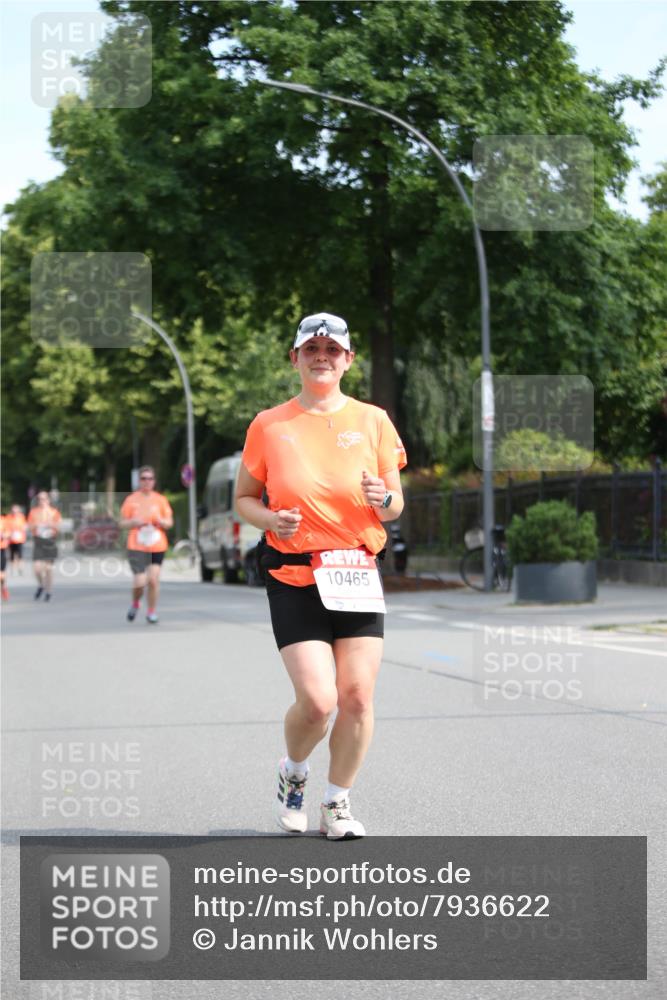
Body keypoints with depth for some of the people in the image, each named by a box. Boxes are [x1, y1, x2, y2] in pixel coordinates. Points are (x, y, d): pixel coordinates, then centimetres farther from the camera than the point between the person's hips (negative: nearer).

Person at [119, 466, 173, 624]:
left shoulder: (161, 500, 6)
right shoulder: (131, 500, 2)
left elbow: (169, 522, 11)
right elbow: (123, 523, 7)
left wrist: (161, 521, -11)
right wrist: (134, 522, -13)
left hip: (157, 547, 2)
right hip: (137, 546, -2)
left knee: (153, 580, -5)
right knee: (139, 582, -10)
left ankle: (152, 612, 11)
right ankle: (135, 604, 21)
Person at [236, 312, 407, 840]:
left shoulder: (373, 421, 6)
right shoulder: (268, 425, 2)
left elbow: (395, 507, 10)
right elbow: (244, 498, 10)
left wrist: (383, 499, -13)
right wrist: (271, 519, -11)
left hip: (358, 575, 2)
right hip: (293, 578, -2)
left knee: (358, 696, -4)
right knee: (317, 699, -13)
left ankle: (338, 802, 17)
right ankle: (293, 773, 20)